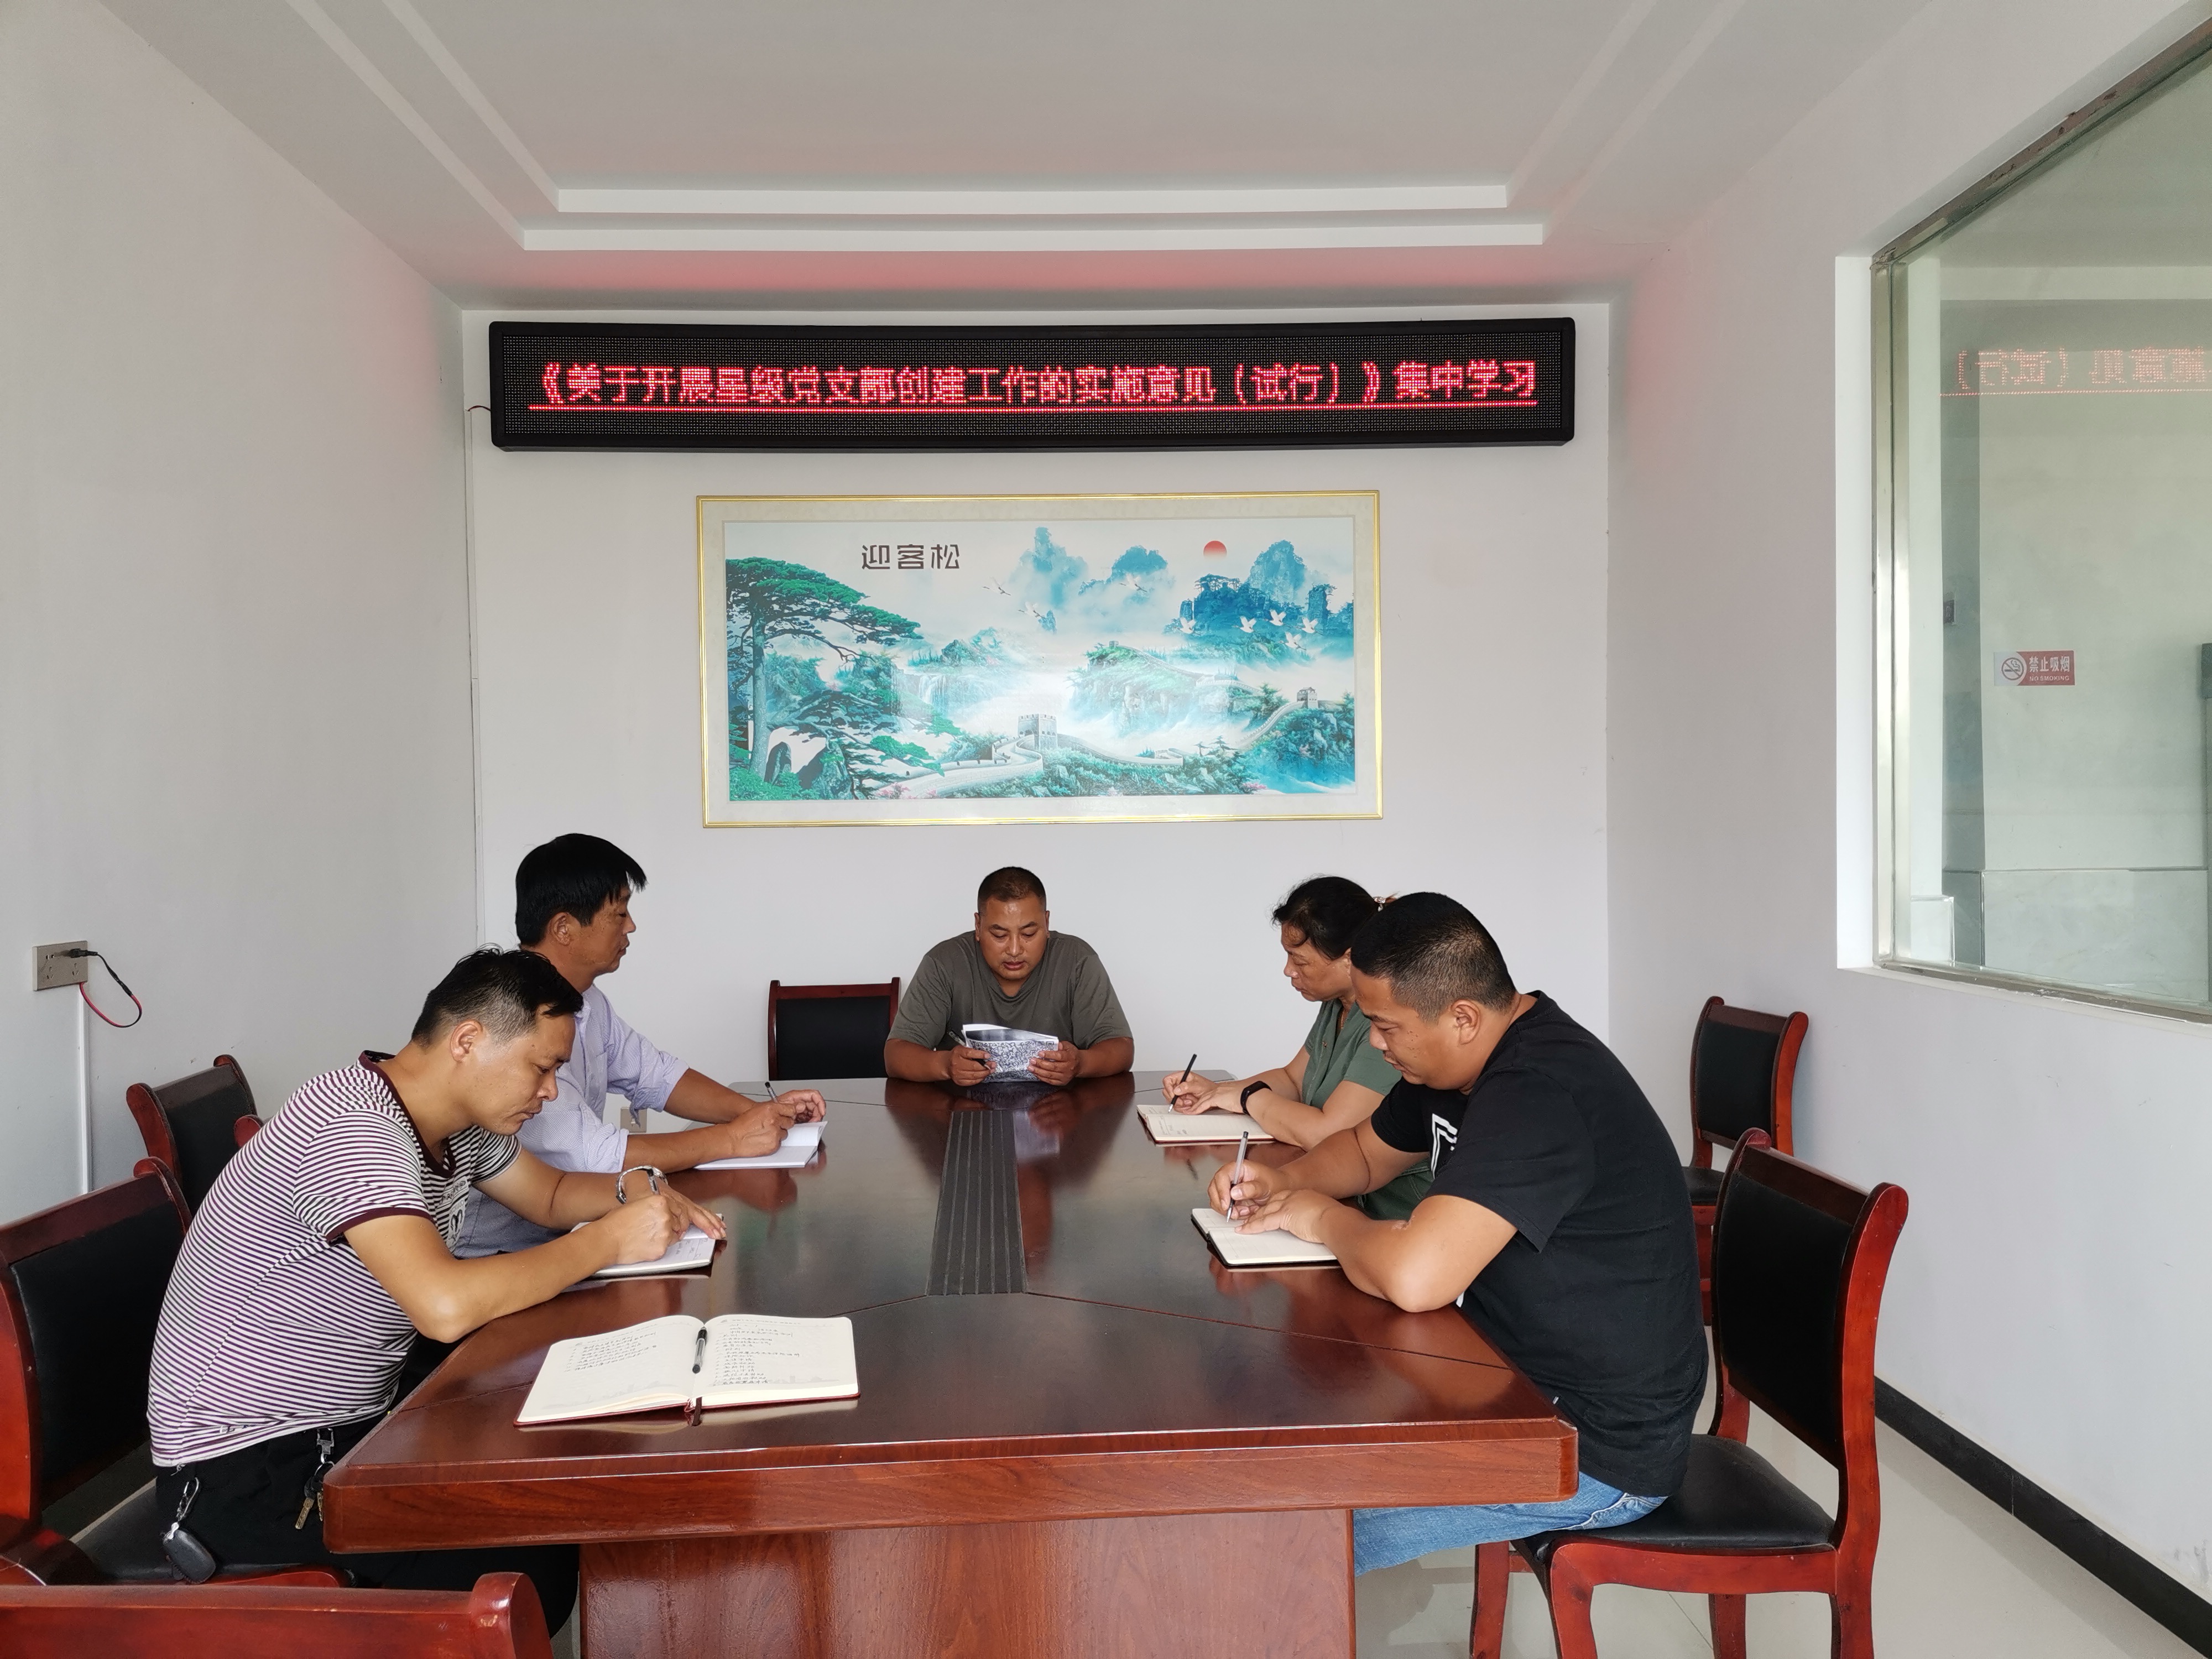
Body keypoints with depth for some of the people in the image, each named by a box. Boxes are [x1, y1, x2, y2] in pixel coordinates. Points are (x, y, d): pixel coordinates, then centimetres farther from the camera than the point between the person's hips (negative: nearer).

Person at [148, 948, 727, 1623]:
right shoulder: (354, 1132, -28)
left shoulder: (460, 1122, 1)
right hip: (242, 1467, -9)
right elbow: (446, 1306, -41)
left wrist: (633, 1191, -4)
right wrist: (609, 1240, -28)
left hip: (345, 1429, 9)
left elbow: (550, 1196, 19)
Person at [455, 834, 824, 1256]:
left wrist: (760, 1110, 0)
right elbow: (590, 1155, -27)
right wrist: (732, 1139, -19)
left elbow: (655, 1077, 16)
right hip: (499, 1253, -8)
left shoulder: (586, 999, 7)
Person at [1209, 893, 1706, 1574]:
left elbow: (1414, 1276, -39)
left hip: (1598, 1445, -10)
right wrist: (1282, 1181, -1)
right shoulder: (1466, 1062, 3)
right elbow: (1366, 1151, 21)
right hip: (1522, 1378, 10)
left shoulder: (1537, 1096, -29)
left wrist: (1319, 1215, -18)